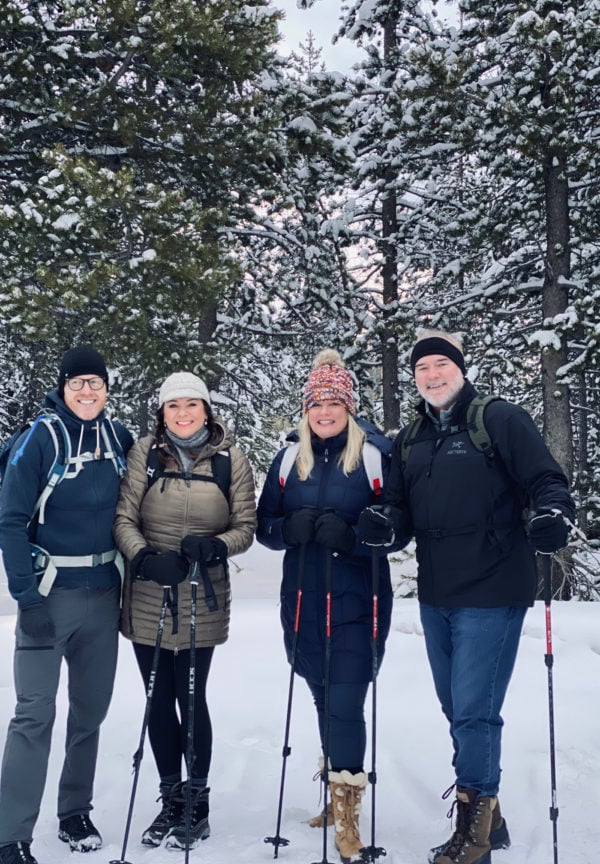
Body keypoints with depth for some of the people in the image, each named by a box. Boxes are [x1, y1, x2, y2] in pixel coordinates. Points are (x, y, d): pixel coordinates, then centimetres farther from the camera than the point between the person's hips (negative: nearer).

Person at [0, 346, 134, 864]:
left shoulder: (119, 436, 4)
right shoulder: (42, 437, -9)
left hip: (103, 594, 5)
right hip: (50, 593, -4)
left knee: (91, 709, 12)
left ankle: (75, 812, 29)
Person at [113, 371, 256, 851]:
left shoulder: (232, 460, -1)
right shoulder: (145, 453, 0)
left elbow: (246, 527, 1)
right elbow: (123, 519, -3)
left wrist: (216, 546, -19)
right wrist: (146, 557, -20)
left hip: (202, 600, -2)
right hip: (147, 598, 2)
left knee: (191, 699, 2)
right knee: (159, 700, 11)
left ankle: (197, 802, 23)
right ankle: (171, 799, 30)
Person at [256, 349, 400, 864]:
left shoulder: (376, 453, -5)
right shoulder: (289, 458, 6)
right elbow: (265, 526, 6)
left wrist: (349, 535, -23)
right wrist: (291, 527, -16)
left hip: (358, 602, -4)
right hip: (303, 599, 4)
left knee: (346, 705, -7)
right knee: (324, 700, 16)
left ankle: (347, 818, 7)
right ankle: (337, 794, 35)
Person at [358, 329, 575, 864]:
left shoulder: (501, 420, -4)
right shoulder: (410, 440, 14)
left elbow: (546, 480, -8)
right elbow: (402, 508, 11)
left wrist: (552, 516, -28)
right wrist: (383, 522, -10)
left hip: (491, 594, -7)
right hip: (435, 597, 7)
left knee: (474, 711, -5)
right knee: (457, 710, 17)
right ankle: (487, 819, 35)